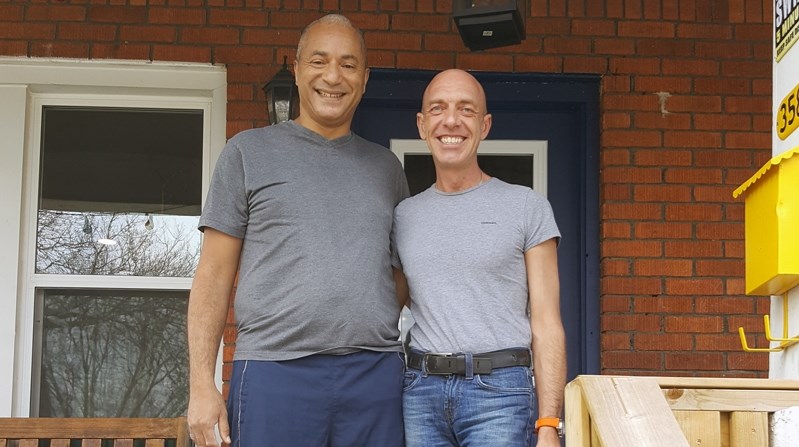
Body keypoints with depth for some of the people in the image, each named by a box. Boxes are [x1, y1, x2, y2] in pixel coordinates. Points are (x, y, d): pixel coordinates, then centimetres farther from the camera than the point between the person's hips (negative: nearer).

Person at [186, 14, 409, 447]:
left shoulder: (385, 167, 17)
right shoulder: (248, 151, 8)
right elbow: (214, 274, 5)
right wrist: (201, 384, -4)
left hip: (376, 374, 3)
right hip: (275, 371, -3)